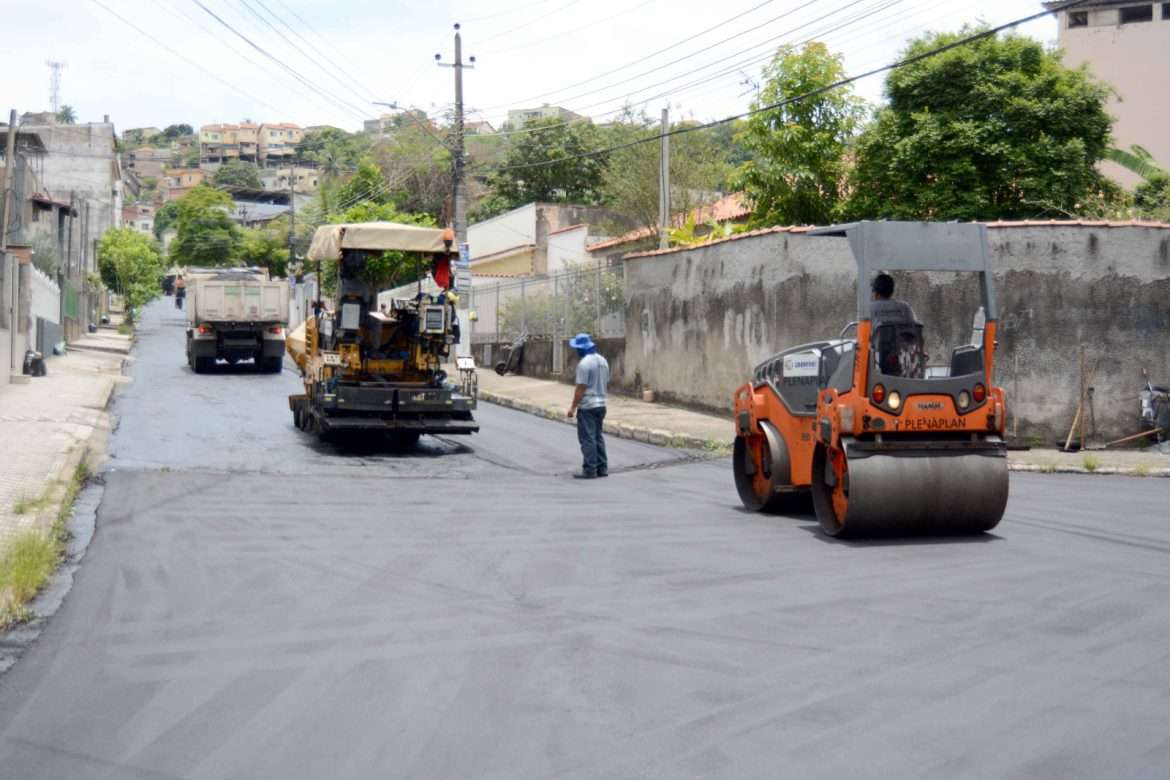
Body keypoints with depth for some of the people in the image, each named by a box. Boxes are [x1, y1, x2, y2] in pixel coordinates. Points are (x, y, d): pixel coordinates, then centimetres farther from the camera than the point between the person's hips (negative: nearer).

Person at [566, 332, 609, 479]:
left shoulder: (584, 363, -17)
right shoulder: (602, 361, 9)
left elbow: (580, 388, -18)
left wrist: (573, 407, -13)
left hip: (587, 406, -8)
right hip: (601, 404, 8)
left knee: (587, 438, -3)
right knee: (598, 437, 15)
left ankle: (590, 470, -2)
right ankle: (602, 468, 17)